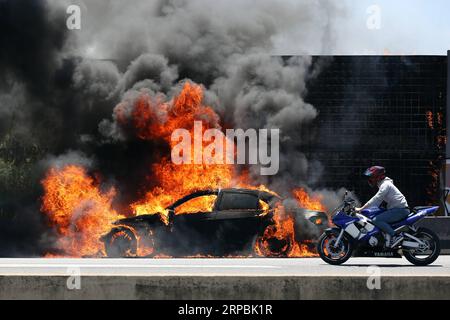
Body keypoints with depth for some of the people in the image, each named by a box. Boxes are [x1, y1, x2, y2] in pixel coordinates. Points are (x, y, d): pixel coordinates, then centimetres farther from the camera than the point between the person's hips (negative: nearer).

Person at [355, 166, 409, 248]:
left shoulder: (385, 185, -13)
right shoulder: (383, 184, 19)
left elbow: (376, 199, -21)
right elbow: (377, 202, 23)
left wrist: (361, 209, -21)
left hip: (400, 210, -11)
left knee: (376, 220, -23)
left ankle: (395, 236, -25)